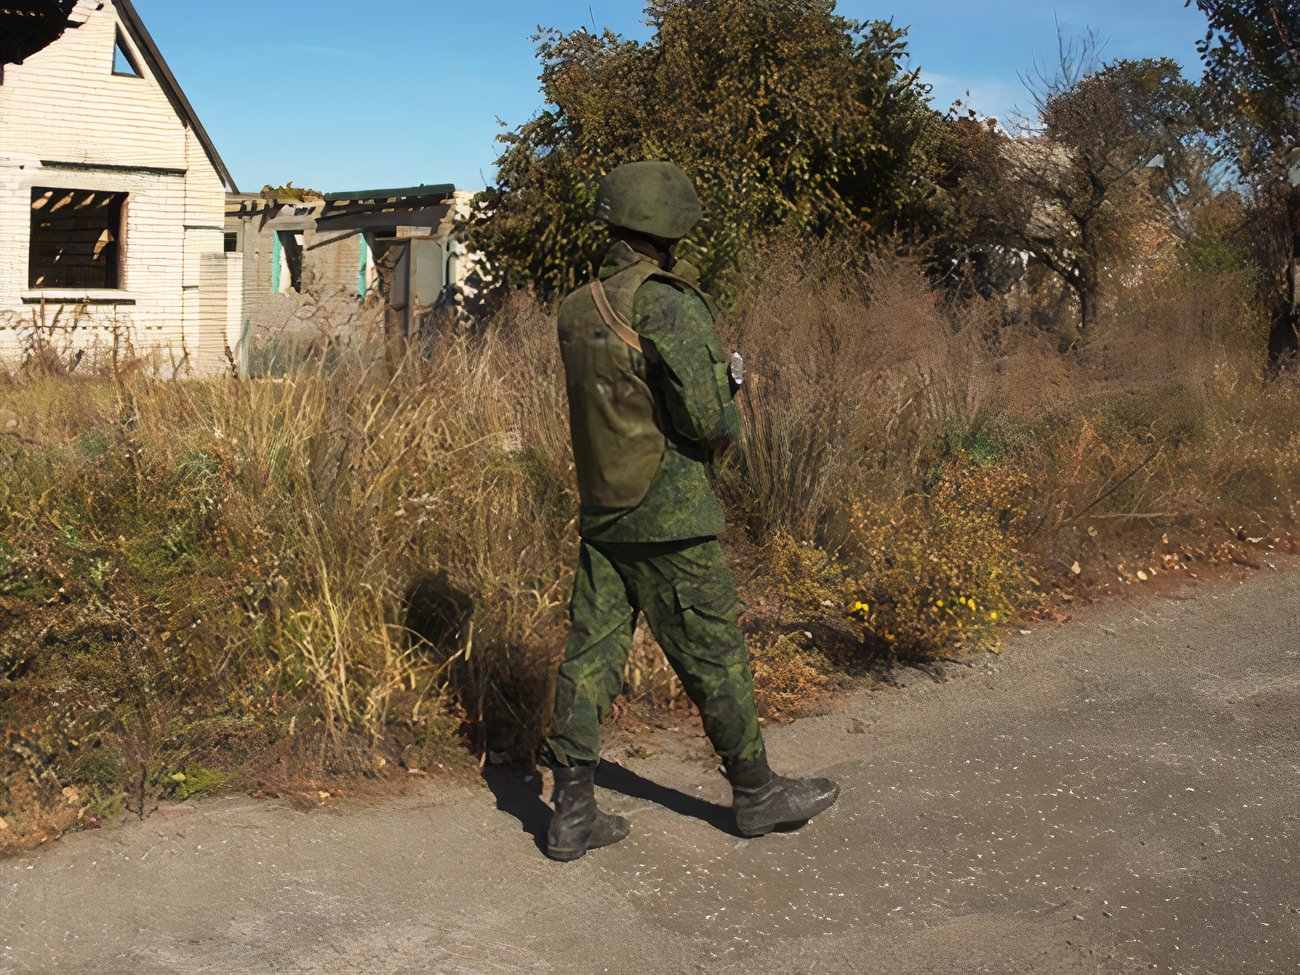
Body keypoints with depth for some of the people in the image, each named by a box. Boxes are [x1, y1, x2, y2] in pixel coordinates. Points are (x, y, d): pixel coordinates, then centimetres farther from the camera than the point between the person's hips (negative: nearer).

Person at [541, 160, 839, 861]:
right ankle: (757, 793, 23)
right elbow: (707, 417, -21)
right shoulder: (668, 303, -17)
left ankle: (573, 812, 12)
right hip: (668, 515, -7)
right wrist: (729, 425, 3)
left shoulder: (576, 310, 7)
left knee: (591, 652, 8)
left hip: (600, 510, 7)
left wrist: (718, 372, 8)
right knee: (713, 657, 7)